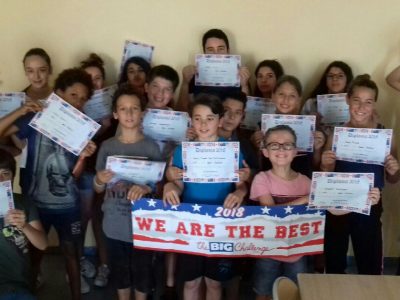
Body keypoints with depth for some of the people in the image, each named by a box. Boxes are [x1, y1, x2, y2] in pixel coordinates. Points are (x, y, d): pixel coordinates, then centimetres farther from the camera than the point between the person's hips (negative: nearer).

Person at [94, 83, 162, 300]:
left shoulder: (151, 147, -6)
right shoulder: (107, 146, 0)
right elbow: (98, 189, 6)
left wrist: (145, 188, -24)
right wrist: (99, 180, -16)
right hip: (115, 223, 2)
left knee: (142, 269, 10)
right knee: (119, 270, 16)